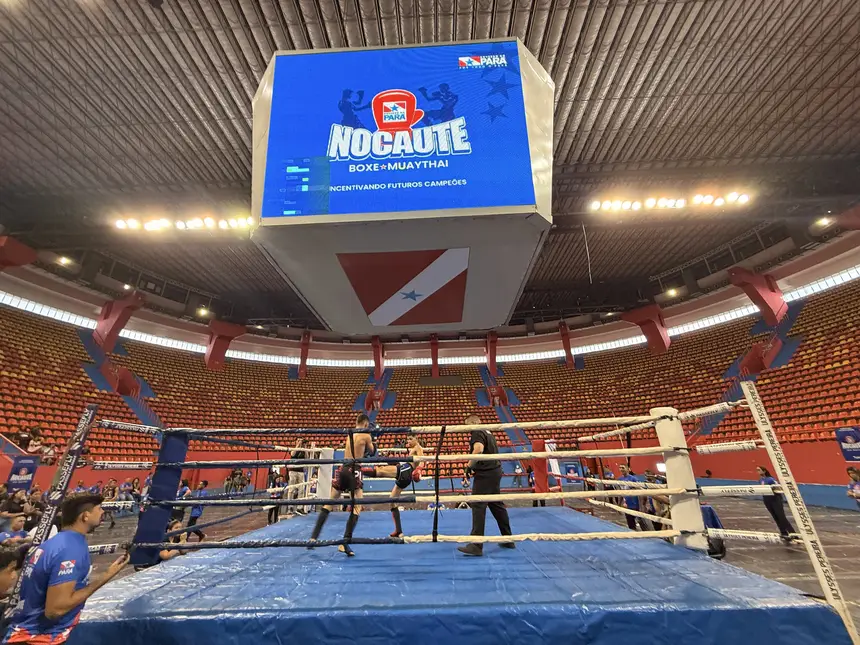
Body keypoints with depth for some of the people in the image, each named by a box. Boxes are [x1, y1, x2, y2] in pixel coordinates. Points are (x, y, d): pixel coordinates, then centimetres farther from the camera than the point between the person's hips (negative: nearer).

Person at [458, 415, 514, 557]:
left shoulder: (477, 432, -11)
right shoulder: (488, 432, 17)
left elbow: (478, 449, -30)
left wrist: (469, 466, -17)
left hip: (485, 474, -10)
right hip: (495, 471, 10)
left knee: (478, 506, -5)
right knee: (497, 505, 19)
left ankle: (476, 546, -2)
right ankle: (508, 540, 28)